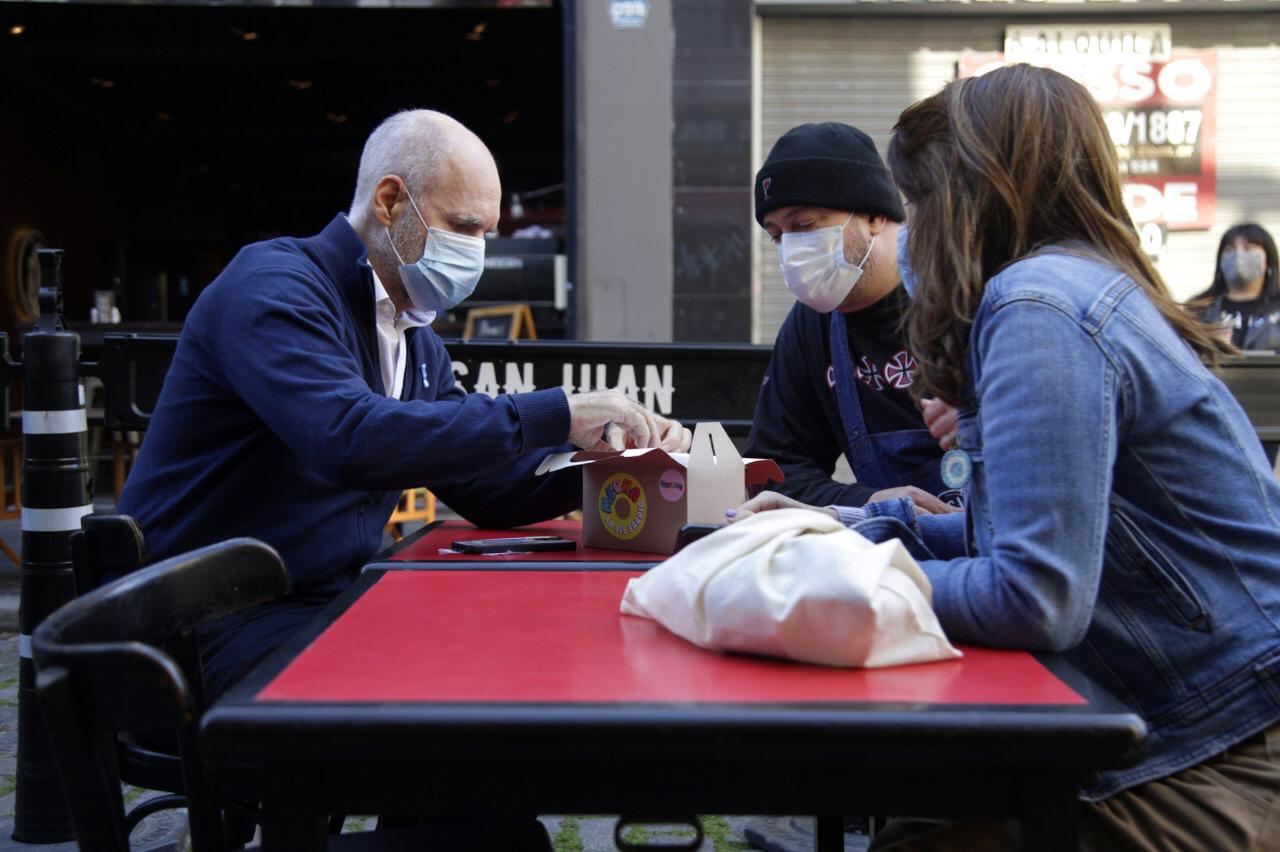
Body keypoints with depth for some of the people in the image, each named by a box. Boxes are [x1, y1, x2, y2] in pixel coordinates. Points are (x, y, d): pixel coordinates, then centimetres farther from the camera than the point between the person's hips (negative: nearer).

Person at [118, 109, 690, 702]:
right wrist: (556, 416, -29)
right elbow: (352, 441, -32)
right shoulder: (276, 287, -14)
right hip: (219, 628, -8)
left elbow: (486, 490, 16)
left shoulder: (417, 341, 15)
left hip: (329, 606, 8)